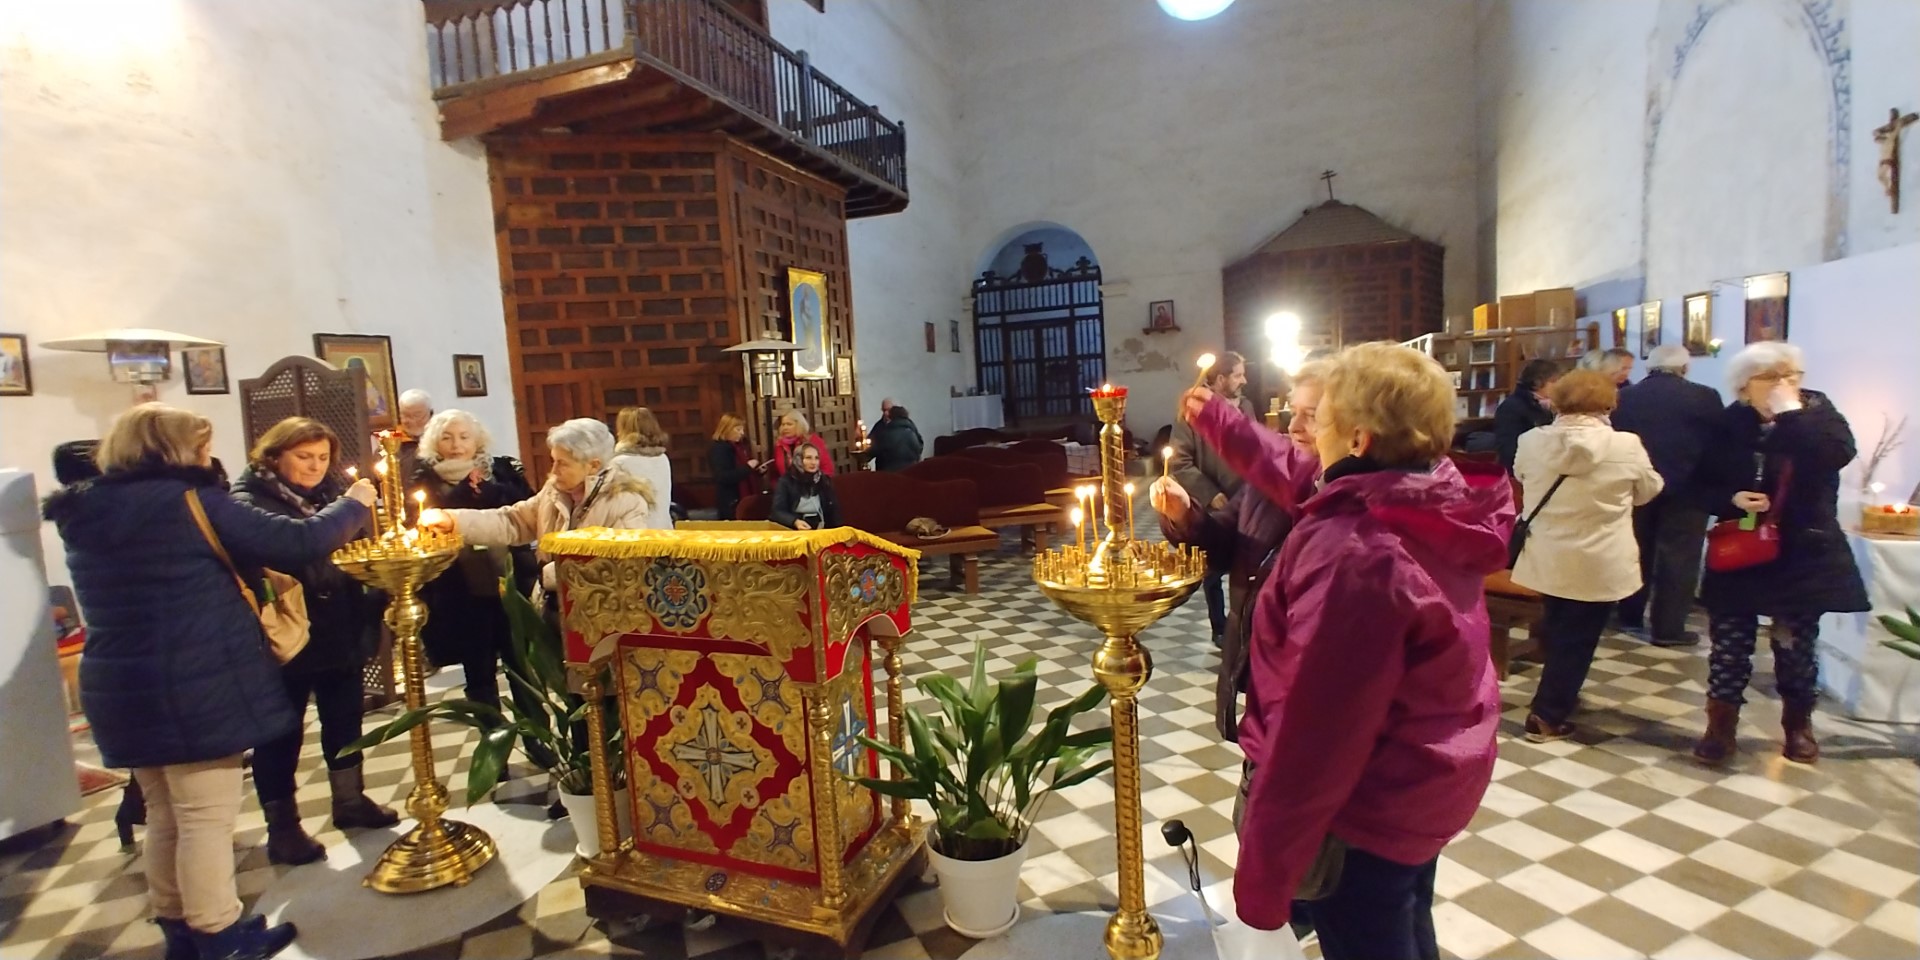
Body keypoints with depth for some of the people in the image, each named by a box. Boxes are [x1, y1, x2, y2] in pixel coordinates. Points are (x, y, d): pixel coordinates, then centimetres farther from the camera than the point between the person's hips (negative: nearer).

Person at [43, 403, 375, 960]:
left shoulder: (84, 514, 9)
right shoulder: (189, 501, -15)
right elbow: (292, 544, -16)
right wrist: (353, 505, -1)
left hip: (121, 690, 8)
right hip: (196, 690, -8)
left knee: (165, 816, 20)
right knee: (207, 817, 3)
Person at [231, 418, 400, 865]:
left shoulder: (334, 490, 8)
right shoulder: (250, 498, -9)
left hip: (342, 631, 6)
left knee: (344, 719, 17)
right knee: (282, 731, 8)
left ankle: (350, 800, 34)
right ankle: (282, 827, 22)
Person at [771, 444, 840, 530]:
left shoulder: (825, 481, 12)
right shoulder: (786, 481, 3)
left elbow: (834, 510, 9)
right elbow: (777, 511, -6)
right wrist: (795, 522, -25)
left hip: (820, 530, 2)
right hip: (793, 531, -2)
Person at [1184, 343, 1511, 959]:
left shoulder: (1352, 551, -34)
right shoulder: (1434, 507, -6)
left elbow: (1314, 730, -32)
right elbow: (1301, 479, 11)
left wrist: (1263, 872, -23)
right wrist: (1215, 420, 20)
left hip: (1368, 803, -8)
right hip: (1430, 780, 9)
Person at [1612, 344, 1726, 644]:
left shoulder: (1625, 397, 1)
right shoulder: (1704, 397, -6)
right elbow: (1720, 443, -1)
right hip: (1684, 488, -3)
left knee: (1637, 552, 15)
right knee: (1678, 558, 2)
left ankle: (1631, 616, 23)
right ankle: (1668, 627, 4)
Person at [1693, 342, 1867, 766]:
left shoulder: (1817, 411, -2)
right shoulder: (1729, 425, -2)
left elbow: (1837, 454, -24)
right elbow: (1702, 486, 3)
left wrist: (1791, 412, -22)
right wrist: (1732, 499, -16)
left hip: (1805, 554, 0)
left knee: (1797, 645, 11)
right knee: (1729, 644, 3)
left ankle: (1798, 723, 32)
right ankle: (1721, 726, 15)